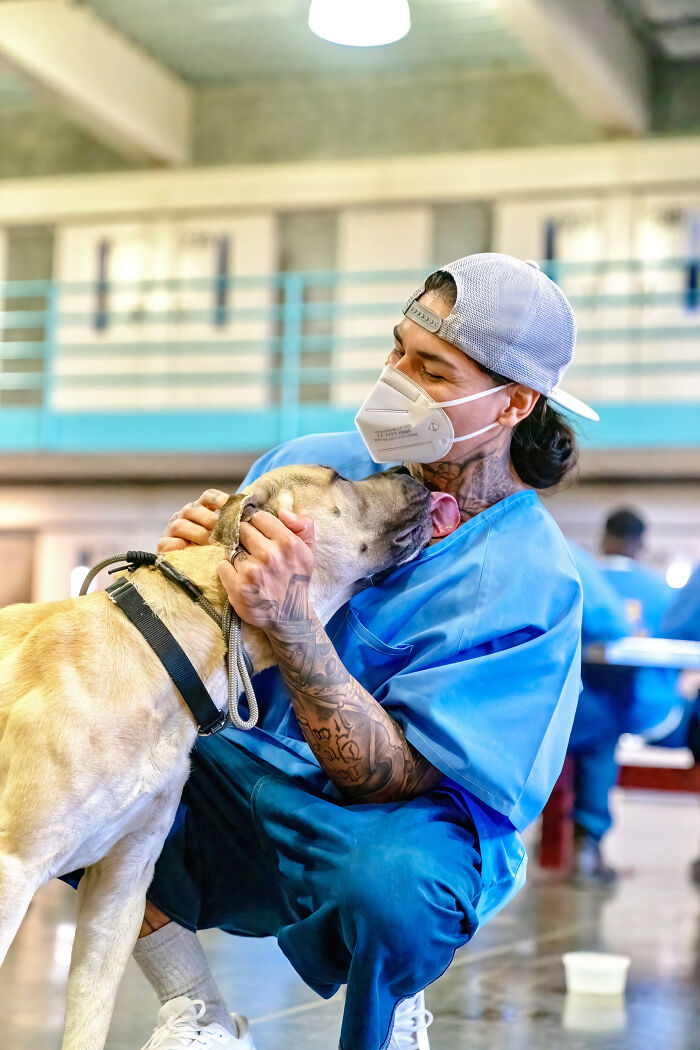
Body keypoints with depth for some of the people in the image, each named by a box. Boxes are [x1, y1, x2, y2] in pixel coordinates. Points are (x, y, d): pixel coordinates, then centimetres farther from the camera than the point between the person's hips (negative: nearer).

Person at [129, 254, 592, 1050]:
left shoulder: (527, 581, -16)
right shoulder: (312, 464, -2)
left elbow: (387, 778, -23)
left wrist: (290, 624, -36)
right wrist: (191, 562, -18)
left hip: (399, 825, -4)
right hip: (238, 786, 5)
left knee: (392, 879, -39)